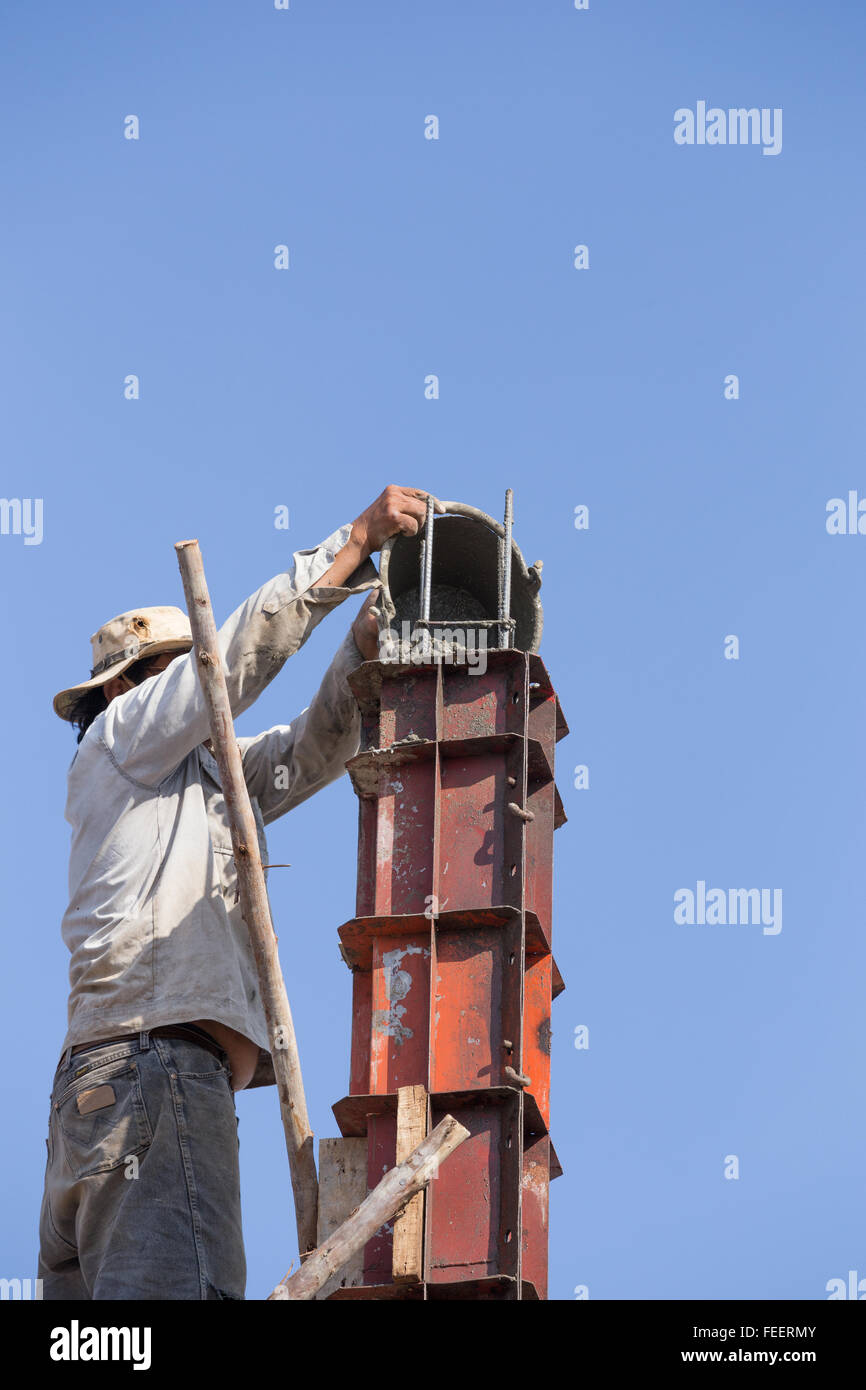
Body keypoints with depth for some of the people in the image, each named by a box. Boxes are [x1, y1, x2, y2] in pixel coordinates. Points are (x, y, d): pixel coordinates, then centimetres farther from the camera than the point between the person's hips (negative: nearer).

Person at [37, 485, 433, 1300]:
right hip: (153, 1062, -10)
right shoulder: (116, 738, 11)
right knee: (178, 1289, -26)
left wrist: (371, 636, 12)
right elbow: (245, 646, 3)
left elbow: (316, 747, 27)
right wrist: (359, 539, 5)